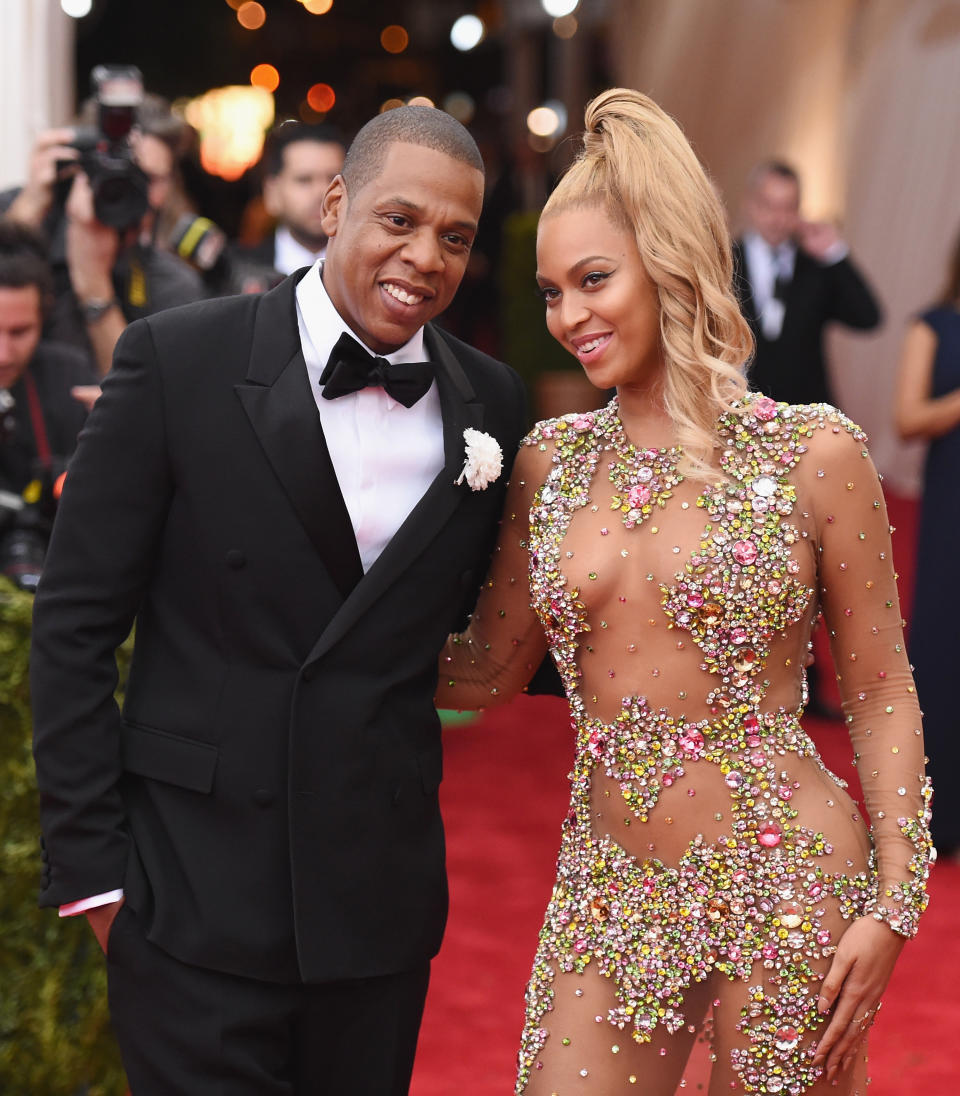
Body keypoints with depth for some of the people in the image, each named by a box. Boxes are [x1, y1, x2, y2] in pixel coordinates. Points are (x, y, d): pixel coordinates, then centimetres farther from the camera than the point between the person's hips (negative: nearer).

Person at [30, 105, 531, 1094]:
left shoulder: (490, 402, 4)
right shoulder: (176, 362, -7)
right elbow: (75, 620, -5)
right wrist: (89, 863, -7)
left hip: (385, 892, 4)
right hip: (198, 893, -3)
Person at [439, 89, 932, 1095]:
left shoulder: (812, 454, -6)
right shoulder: (549, 462, 6)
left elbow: (880, 694, -1)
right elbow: (489, 669, 14)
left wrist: (895, 902, -8)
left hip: (783, 888, -4)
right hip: (606, 890, 4)